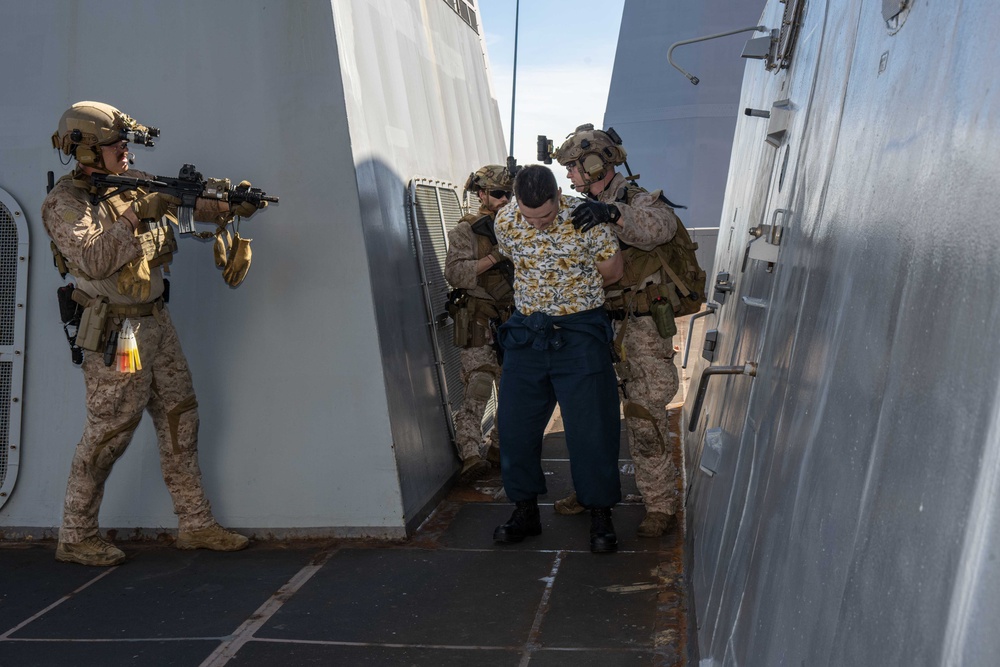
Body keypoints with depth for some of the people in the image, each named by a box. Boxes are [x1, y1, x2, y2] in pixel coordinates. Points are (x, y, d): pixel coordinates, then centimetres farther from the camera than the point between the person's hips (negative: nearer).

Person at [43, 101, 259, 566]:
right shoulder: (65, 201, -12)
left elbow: (189, 201, 6)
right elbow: (91, 261, -27)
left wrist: (230, 206, -12)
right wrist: (136, 216, -26)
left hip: (155, 322, 8)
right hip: (114, 332, -8)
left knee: (180, 420, 9)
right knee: (107, 432, -2)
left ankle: (195, 524, 17)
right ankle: (76, 537, 13)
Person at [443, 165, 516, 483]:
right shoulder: (466, 230, -1)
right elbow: (454, 272, -14)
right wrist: (495, 258, -22)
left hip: (512, 322, 6)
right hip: (479, 322, -6)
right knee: (476, 389, -12)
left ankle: (499, 445, 23)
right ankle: (471, 456, -14)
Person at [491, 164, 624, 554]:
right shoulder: (506, 222, -5)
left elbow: (611, 270, -3)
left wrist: (574, 288, 7)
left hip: (580, 333, -4)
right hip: (527, 330, 4)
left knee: (591, 427, -2)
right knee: (515, 423, 6)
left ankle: (601, 517, 12)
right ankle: (525, 512, 22)